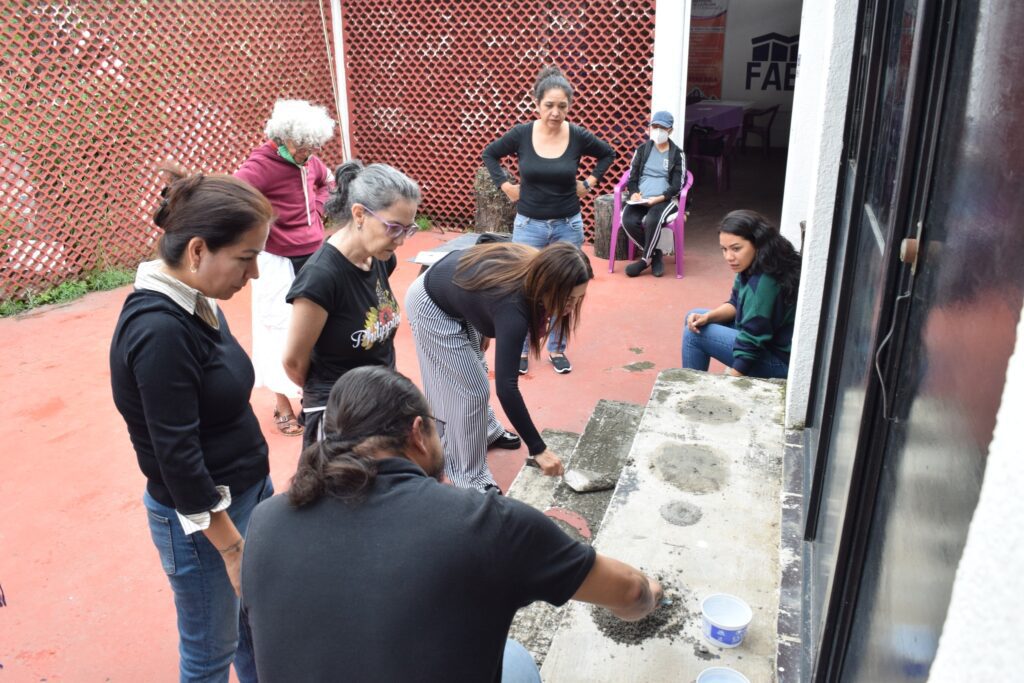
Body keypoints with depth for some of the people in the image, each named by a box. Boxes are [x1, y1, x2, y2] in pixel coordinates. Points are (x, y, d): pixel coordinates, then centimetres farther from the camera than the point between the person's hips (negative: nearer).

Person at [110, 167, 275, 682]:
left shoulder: (195, 304, 0)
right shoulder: (159, 330, -27)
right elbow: (177, 456, -23)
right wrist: (232, 546, -16)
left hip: (248, 490, 8)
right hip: (202, 517, -8)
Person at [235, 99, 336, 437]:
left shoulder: (308, 161, 1)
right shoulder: (262, 165, -20)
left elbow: (327, 181, 23)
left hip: (313, 254, 6)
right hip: (278, 261, -6)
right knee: (279, 327, 3)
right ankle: (282, 402, 17)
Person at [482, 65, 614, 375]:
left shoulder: (578, 136, -7)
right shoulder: (521, 134, -9)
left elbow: (608, 154, 12)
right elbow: (489, 154, 8)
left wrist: (590, 182, 4)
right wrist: (505, 185, 0)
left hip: (568, 225, 1)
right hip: (528, 225, -1)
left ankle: (557, 349, 26)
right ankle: (521, 349, 20)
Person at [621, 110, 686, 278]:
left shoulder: (677, 154, 5)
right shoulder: (642, 150, 13)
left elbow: (677, 186, -2)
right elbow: (632, 178, 10)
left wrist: (658, 198, -18)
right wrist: (634, 193, -12)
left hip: (665, 199, -3)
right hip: (640, 199, 3)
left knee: (652, 219, -37)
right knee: (628, 220, -30)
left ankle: (645, 258, -13)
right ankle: (654, 254, -9)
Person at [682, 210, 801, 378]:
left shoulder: (764, 283, -30)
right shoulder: (754, 266, -3)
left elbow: (751, 344, -28)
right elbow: (737, 304, 11)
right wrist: (708, 317, -8)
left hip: (780, 360, -10)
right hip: (767, 340, 10)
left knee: (693, 334, -13)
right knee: (694, 319, 11)